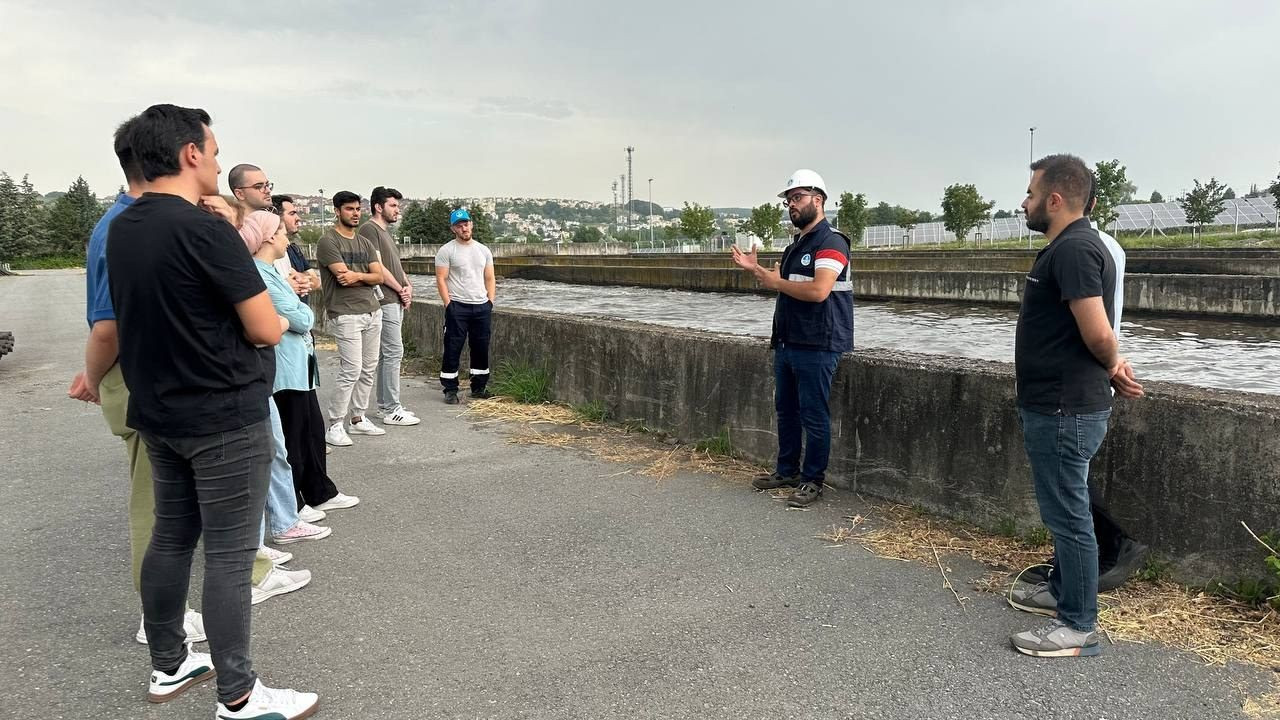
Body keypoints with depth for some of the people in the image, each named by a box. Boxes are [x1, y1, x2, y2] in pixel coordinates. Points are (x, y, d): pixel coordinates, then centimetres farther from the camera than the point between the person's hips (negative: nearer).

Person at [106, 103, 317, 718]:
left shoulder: (121, 229, 6)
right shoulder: (205, 231, -20)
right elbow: (267, 331, -17)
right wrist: (254, 290, 0)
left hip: (157, 414, 9)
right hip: (225, 418, -8)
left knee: (170, 537, 18)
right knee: (229, 555, -1)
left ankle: (168, 666, 32)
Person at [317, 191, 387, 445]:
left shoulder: (364, 243, 17)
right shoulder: (328, 241, -5)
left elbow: (379, 276, 6)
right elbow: (343, 277, -16)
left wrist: (357, 276, -12)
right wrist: (367, 278, -2)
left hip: (372, 312, 8)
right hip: (346, 315, -7)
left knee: (368, 369, 9)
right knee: (351, 371, -11)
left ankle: (359, 418, 20)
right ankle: (335, 426, -2)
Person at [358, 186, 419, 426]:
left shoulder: (386, 232, 21)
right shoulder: (369, 229, -9)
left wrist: (408, 286, 3)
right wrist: (400, 290, -8)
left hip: (396, 301, 10)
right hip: (385, 300, -10)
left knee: (385, 354, 12)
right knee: (394, 352, -9)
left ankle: (385, 405, 18)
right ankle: (391, 409, -5)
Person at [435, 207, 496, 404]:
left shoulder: (483, 250, 13)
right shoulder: (446, 251, -2)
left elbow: (490, 279, 15)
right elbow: (441, 279, -6)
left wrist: (490, 301, 5)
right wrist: (449, 305, -12)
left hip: (482, 307, 5)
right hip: (457, 307, -5)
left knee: (481, 349, 9)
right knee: (452, 349, -2)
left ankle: (479, 388, 20)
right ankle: (450, 390, 6)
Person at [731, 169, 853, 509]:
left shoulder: (830, 241, -13)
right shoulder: (796, 244, 18)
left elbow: (818, 290, -25)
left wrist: (776, 282, -13)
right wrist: (755, 269, 9)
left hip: (816, 347, -10)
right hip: (787, 342, 10)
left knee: (813, 415, -1)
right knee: (786, 410, 16)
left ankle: (812, 481, 10)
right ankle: (787, 470, 29)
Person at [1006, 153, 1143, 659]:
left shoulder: (1073, 249, -20)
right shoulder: (1072, 246, 14)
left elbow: (1099, 336, -25)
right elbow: (1098, 337, 19)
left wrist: (1112, 367, -6)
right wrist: (1112, 368, 5)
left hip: (1064, 410, -11)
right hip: (1057, 405, 11)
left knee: (1068, 514, -1)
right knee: (1064, 509, 22)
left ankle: (1078, 626, 11)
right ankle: (1063, 590, 39)